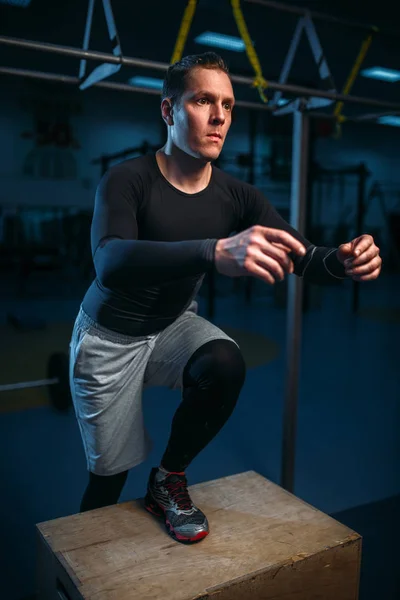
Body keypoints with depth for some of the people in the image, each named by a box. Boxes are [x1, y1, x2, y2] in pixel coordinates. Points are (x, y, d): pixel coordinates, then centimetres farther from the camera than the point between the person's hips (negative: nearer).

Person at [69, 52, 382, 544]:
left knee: (226, 365, -28)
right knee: (111, 471, 1)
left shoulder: (237, 197, -10)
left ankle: (168, 480, 1)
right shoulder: (127, 180, -22)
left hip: (174, 325, 3)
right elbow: (110, 263, -41)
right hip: (110, 338, -3)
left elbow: (303, 259, -16)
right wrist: (215, 252, -56)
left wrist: (343, 261, -40)